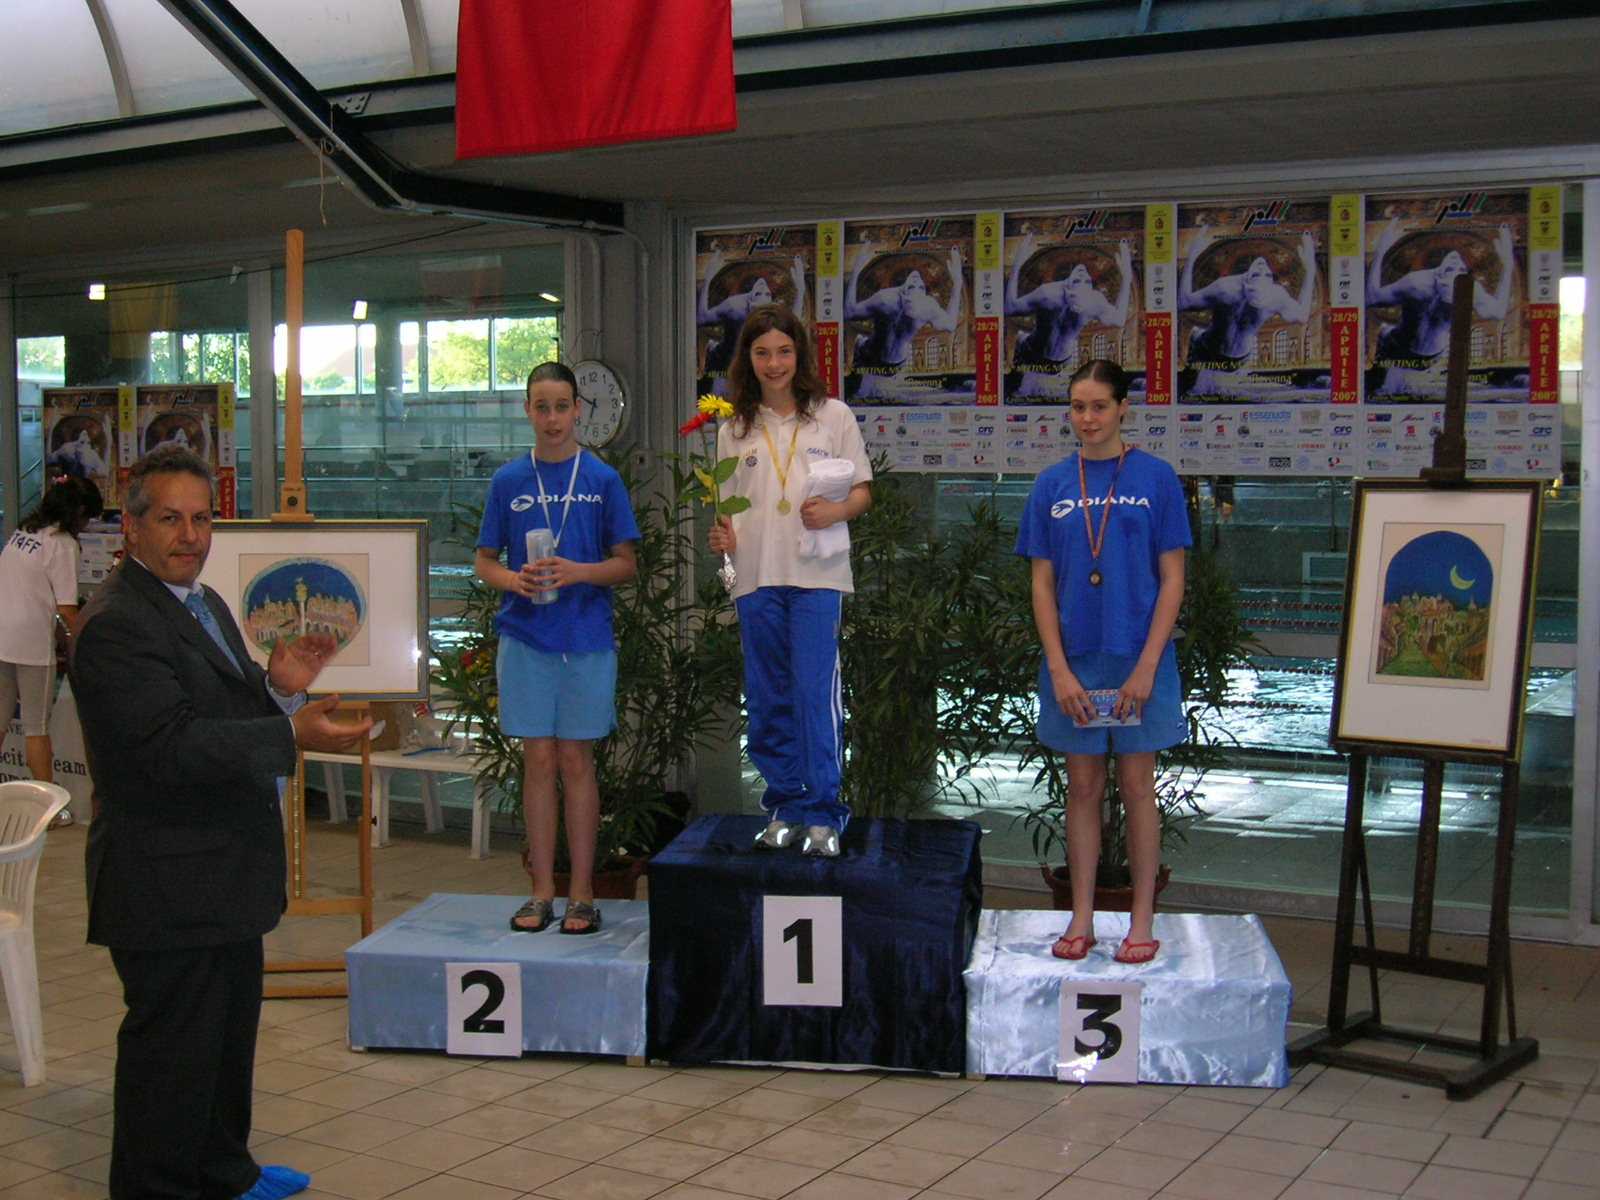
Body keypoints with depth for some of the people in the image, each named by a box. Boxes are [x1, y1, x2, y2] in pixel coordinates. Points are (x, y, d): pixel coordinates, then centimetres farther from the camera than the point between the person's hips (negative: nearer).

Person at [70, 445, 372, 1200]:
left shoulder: (205, 604, 13)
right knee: (173, 1046, -1)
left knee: (229, 1032, 22)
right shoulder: (115, 625, -20)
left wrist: (281, 687, -3)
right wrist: (293, 735, -34)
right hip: (167, 885, -11)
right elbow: (170, 744, -28)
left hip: (223, 877, 11)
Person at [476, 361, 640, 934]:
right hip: (525, 639, 1)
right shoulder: (509, 481, 6)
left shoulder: (602, 479, 2)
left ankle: (581, 893, 10)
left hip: (586, 639, -1)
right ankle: (542, 891, 13)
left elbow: (625, 563, 2)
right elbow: (484, 561, 10)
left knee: (576, 761, 2)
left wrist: (579, 572, -17)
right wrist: (513, 580, -12)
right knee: (539, 760, 5)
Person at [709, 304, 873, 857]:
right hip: (756, 579, 3)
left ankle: (823, 813, -2)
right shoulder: (734, 428, 11)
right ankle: (785, 806, 20)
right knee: (767, 702, 8)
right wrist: (723, 535, -5)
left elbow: (863, 491, 6)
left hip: (816, 574, -3)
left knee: (816, 692, -10)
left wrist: (835, 510, -15)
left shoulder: (833, 415, 5)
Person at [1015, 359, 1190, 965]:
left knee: (1137, 787, 6)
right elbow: (1043, 585, 3)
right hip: (1074, 659, 2)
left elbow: (1172, 579, -4)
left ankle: (1142, 920, 16)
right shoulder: (1053, 485, 3)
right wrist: (1059, 670, -6)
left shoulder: (1155, 478, -3)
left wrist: (1146, 666, -11)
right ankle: (1081, 918, 19)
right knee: (1083, 787, 10)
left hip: (1138, 658, -2)